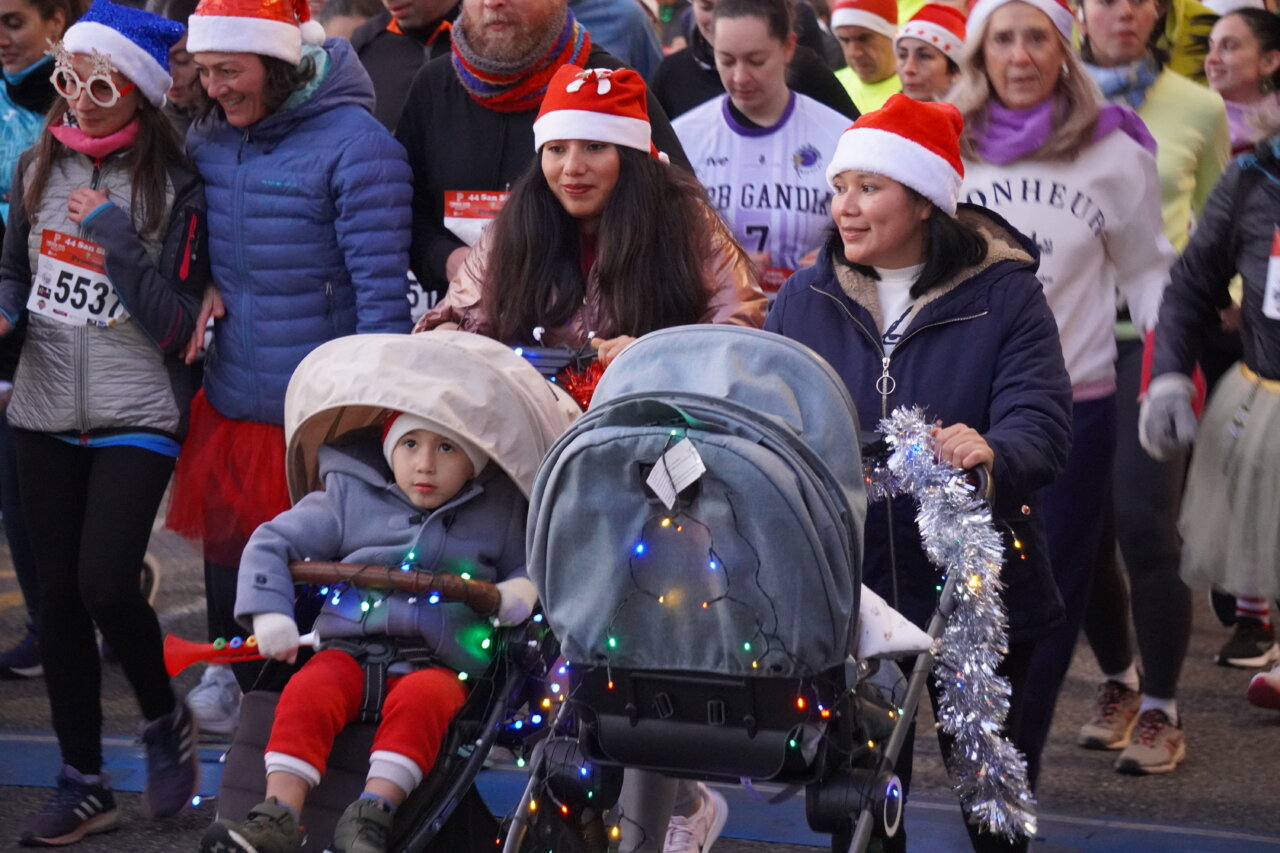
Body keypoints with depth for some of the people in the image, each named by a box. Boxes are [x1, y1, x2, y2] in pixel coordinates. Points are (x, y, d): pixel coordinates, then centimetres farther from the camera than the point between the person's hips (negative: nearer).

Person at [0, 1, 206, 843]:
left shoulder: (173, 187, -9)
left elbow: (176, 326, -13)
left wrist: (113, 233, -17)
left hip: (137, 417, -5)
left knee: (105, 584, -14)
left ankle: (164, 719, 16)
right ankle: (83, 782, 18)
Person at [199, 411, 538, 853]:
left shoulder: (501, 512, 12)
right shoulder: (350, 497, 10)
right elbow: (272, 543, 10)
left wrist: (523, 587, -3)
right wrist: (269, 613, -5)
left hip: (437, 663, -1)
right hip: (350, 647, 1)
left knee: (421, 698, -35)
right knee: (306, 693, -30)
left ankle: (372, 813, -41)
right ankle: (278, 817, -37)